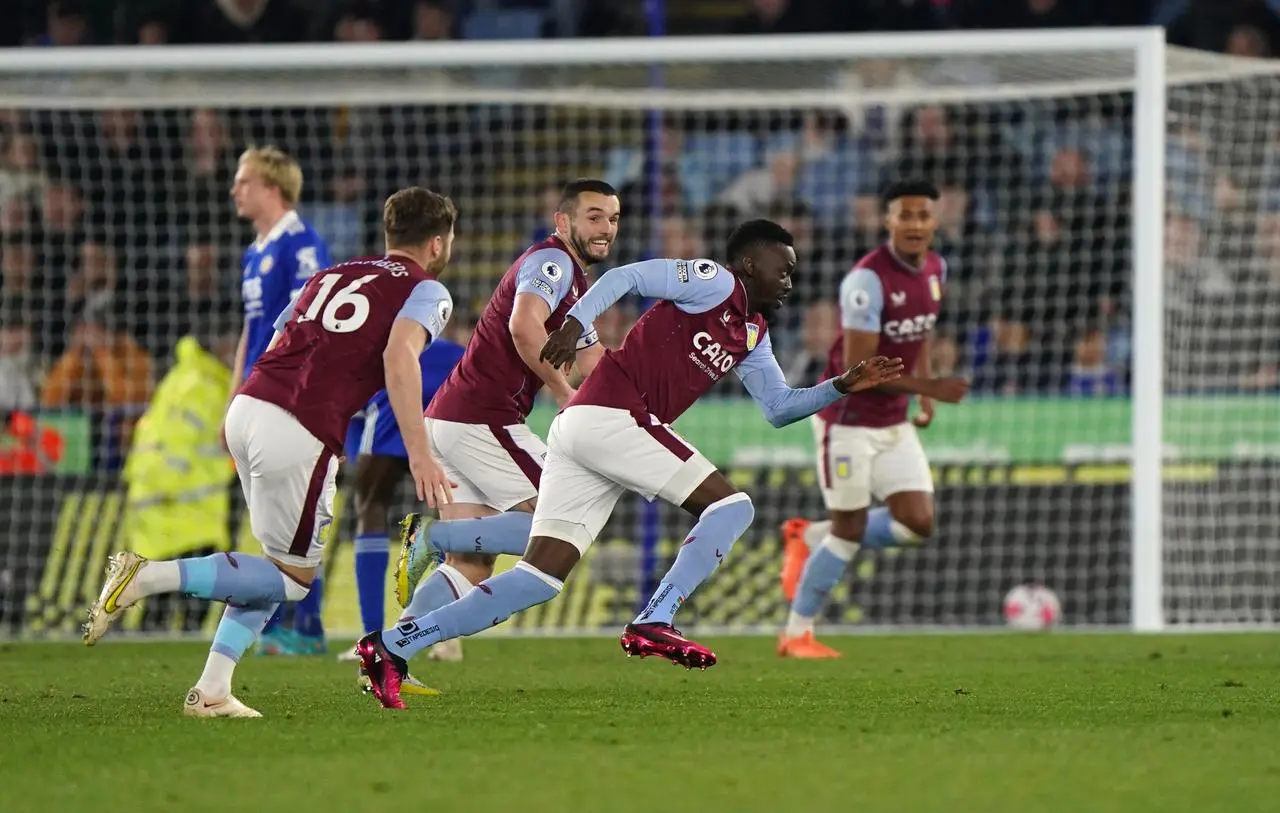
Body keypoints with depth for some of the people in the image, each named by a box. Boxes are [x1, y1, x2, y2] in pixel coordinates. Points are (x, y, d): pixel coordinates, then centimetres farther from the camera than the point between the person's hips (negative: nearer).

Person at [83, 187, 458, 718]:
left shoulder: (331, 276, 26)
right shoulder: (427, 292, 6)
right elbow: (399, 356, -13)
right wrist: (419, 452, -18)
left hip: (246, 407, 7)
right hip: (300, 433, -7)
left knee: (280, 562, 20)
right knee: (293, 576, 5)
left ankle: (212, 690, 13)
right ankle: (149, 577, -10)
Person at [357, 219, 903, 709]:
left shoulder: (752, 335, 25)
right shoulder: (715, 284, -1)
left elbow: (780, 408, 32)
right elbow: (627, 277, -10)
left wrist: (842, 386, 20)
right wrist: (576, 322, -24)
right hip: (610, 417, -9)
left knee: (542, 578, 1)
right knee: (730, 505, -8)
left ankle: (392, 646, -4)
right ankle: (654, 624, -17)